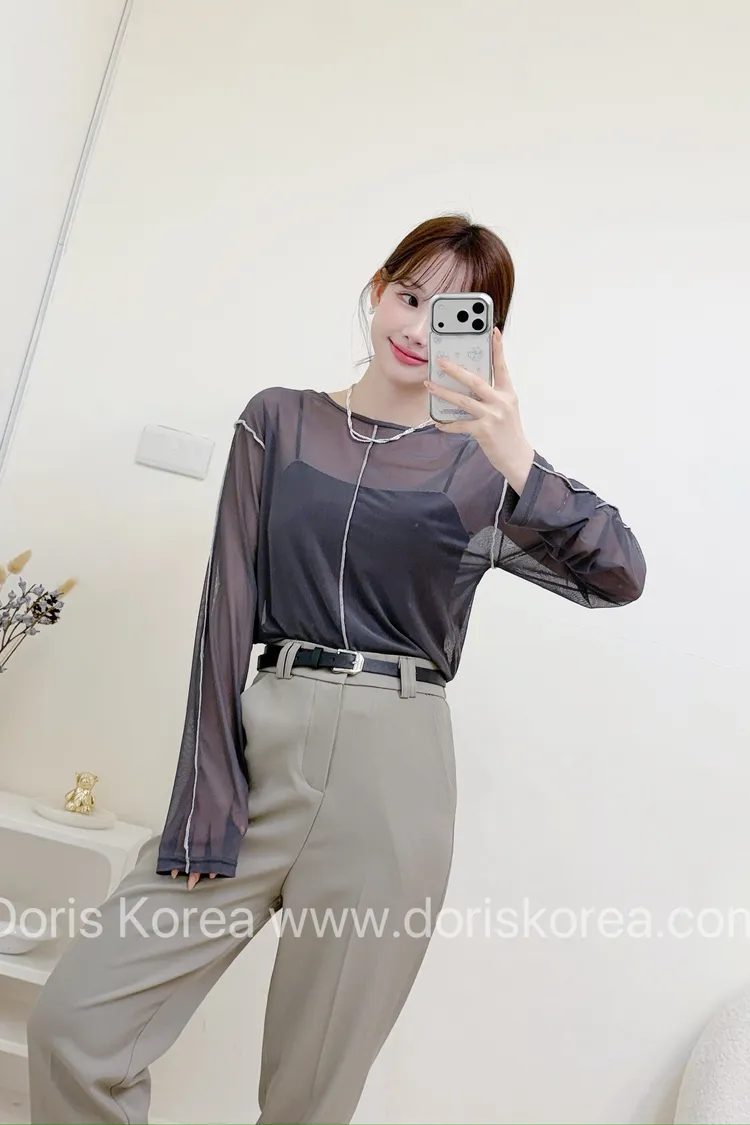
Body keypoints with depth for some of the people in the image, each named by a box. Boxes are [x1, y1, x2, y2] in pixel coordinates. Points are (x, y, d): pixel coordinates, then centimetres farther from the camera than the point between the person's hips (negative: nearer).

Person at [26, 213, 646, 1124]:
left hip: (395, 775, 0)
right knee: (73, 1024, -3)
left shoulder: (478, 466, 7)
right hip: (264, 744, 1)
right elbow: (229, 603, 1)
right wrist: (206, 807, -5)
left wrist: (520, 466, -22)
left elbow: (620, 577, -5)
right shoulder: (280, 421, 8)